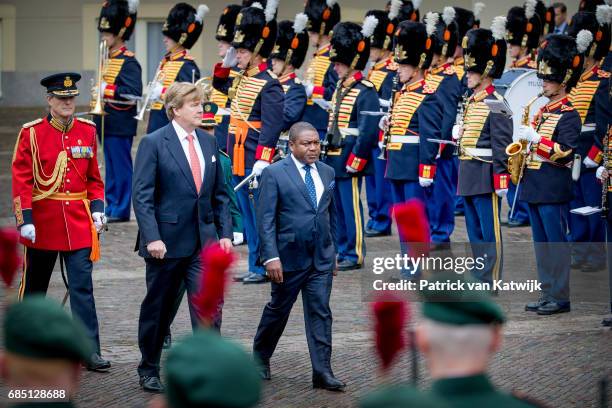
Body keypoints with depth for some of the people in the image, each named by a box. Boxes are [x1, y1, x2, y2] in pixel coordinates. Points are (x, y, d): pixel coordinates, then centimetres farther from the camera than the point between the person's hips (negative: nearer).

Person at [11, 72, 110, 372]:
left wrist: (97, 209, -1)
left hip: (79, 222, 2)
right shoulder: (31, 133, -6)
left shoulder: (87, 131, 4)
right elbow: (21, 180, -8)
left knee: (82, 285, -6)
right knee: (35, 284, 12)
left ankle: (89, 350, -8)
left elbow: (94, 177, 11)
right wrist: (25, 220, -14)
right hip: (43, 221, -2)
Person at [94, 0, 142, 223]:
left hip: (120, 124, -9)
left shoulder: (128, 62, -14)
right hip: (106, 122, 9)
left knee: (121, 167, -3)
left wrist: (108, 89, -23)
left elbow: (135, 93, -22)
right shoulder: (109, 58, 14)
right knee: (111, 167, 13)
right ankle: (111, 206, 19)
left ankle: (121, 210, 2)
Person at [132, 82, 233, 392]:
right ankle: (149, 371, 24)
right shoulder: (153, 143, -7)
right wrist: (152, 238, -19)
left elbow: (220, 194, 15)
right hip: (167, 241, -4)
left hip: (204, 242, 4)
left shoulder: (208, 143, 10)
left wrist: (225, 233, 6)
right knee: (157, 309, 9)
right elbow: (142, 196, -11)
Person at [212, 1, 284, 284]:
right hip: (238, 162, 9)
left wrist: (262, 162, -25)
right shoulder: (240, 80, 12)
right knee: (248, 216, 12)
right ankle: (256, 267, 17)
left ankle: (263, 268, 1)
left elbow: (271, 126, -20)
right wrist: (226, 63, 14)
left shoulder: (268, 85, -15)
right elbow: (219, 83, 34)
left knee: (260, 216, -3)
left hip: (254, 163, -9)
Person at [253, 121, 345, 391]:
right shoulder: (274, 174, -8)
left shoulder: (327, 172, 9)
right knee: (278, 310, 11)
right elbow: (265, 219, -11)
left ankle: (322, 372, -2)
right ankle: (260, 358, 32)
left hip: (321, 258, 4)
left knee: (320, 313, -2)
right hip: (289, 257, -4)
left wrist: (333, 252, 15)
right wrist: (271, 257, -18)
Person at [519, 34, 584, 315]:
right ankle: (547, 295, 15)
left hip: (554, 190, -9)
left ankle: (560, 298, -1)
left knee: (556, 244, -5)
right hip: (535, 187, 9)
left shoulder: (568, 115, -9)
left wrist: (535, 138, -20)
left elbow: (564, 151, -18)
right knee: (541, 245, 10)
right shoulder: (542, 112, 16)